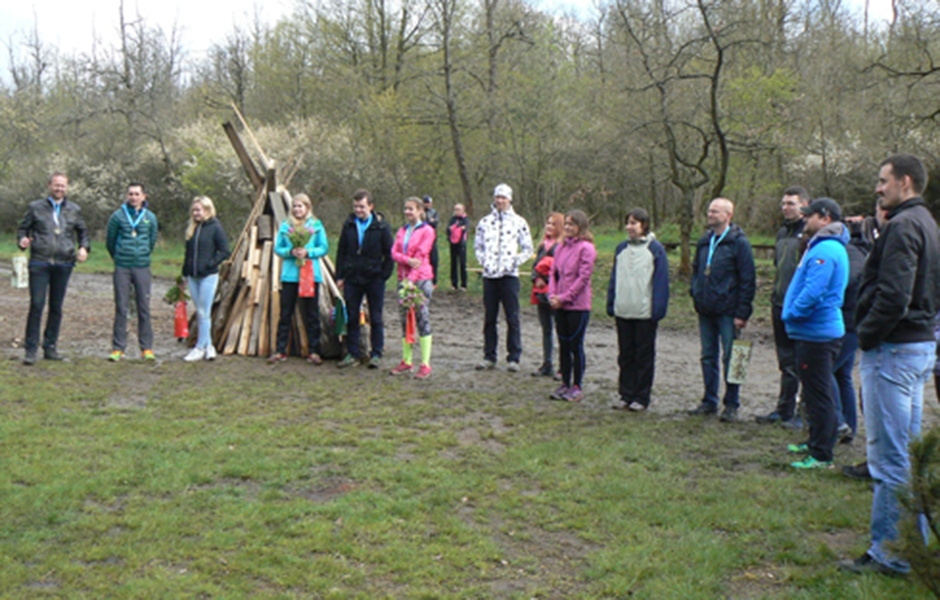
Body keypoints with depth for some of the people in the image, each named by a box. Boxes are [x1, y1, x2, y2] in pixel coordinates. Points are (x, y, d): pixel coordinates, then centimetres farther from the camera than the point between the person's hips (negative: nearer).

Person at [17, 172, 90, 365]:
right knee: (36, 304, -9)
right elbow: (23, 228, 12)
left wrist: (84, 247, 3)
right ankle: (31, 349, -3)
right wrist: (22, 240, -9)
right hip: (39, 263, -2)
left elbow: (83, 232, 21)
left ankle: (50, 347, 17)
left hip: (64, 264, 2)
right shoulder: (35, 207, 7)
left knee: (56, 307, 7)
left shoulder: (74, 210, 12)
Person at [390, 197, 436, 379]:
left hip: (421, 278, -6)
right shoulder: (402, 230, 15)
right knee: (405, 319, 8)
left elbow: (421, 256, -10)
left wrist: (412, 279, -16)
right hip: (404, 278, 6)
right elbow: (394, 253, 4)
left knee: (422, 318, -7)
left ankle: (425, 364, -7)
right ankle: (407, 361, 15)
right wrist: (408, 260, -16)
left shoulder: (426, 230, -3)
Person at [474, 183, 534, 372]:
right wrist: (483, 261, 2)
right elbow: (477, 246, 17)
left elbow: (528, 249, 5)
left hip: (510, 275, -3)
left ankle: (514, 358, 4)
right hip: (489, 275, 3)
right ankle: (489, 356, 15)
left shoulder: (518, 222, 3)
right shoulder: (485, 222, 10)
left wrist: (514, 262, -6)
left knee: (512, 318, -2)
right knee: (489, 318, 7)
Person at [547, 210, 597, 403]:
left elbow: (583, 277, -14)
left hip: (578, 305, -6)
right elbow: (554, 272, 11)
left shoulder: (586, 248, -10)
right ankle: (565, 383, 20)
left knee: (576, 345, 1)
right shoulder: (561, 247, 10)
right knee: (563, 345, 11)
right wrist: (552, 295, -3)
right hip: (560, 306, 6)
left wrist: (564, 297, -14)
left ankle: (577, 386, 10)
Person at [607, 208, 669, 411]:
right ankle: (626, 395, 18)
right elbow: (614, 278, 11)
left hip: (645, 313, -4)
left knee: (644, 356, 5)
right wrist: (611, 305, 5)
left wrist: (658, 309, -12)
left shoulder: (655, 249, -4)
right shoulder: (621, 248, 9)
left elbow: (661, 281, -6)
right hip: (623, 312, 4)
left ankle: (641, 397, 11)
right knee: (625, 356, 10)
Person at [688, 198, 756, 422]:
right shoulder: (704, 241, 12)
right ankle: (709, 401, 21)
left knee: (730, 358, 1)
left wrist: (742, 313, -14)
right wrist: (695, 293, 9)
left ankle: (731, 404, 10)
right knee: (708, 357, 11)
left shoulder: (739, 243, -8)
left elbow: (748, 280, -10)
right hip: (706, 311, 6)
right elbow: (696, 270, 23)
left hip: (728, 311, -6)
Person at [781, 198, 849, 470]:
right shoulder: (823, 246, 17)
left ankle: (822, 456, 0)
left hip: (817, 334, -11)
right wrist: (791, 314, 15)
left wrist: (792, 314, -13)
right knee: (816, 393, 20)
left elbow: (813, 291, -26)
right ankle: (816, 442, 32)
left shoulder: (826, 250, -18)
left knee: (819, 395, -5)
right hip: (815, 332, 11)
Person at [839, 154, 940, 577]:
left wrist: (866, 336, -11)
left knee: (889, 458, -5)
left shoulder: (902, 226, -15)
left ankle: (888, 553, 2)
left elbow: (893, 296, -25)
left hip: (893, 350, -11)